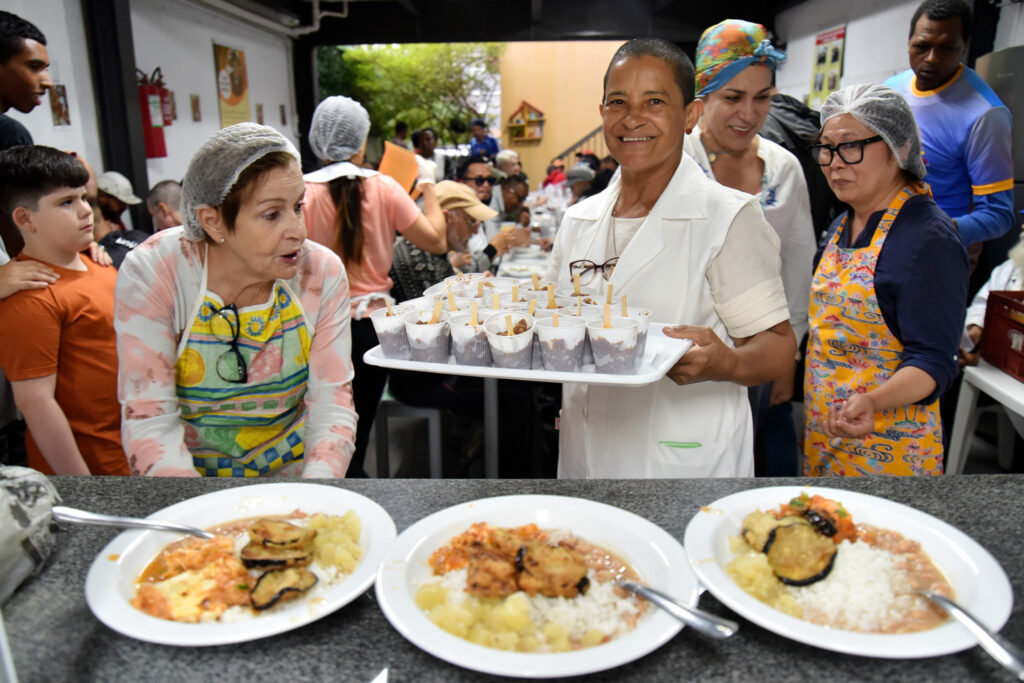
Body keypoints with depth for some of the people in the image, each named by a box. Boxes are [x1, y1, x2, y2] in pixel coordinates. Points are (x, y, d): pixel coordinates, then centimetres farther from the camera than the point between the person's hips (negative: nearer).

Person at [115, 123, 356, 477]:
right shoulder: (151, 274, -14)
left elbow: (332, 405, -9)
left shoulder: (323, 274, -9)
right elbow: (150, 422, -16)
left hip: (294, 470, 1)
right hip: (188, 472, 0)